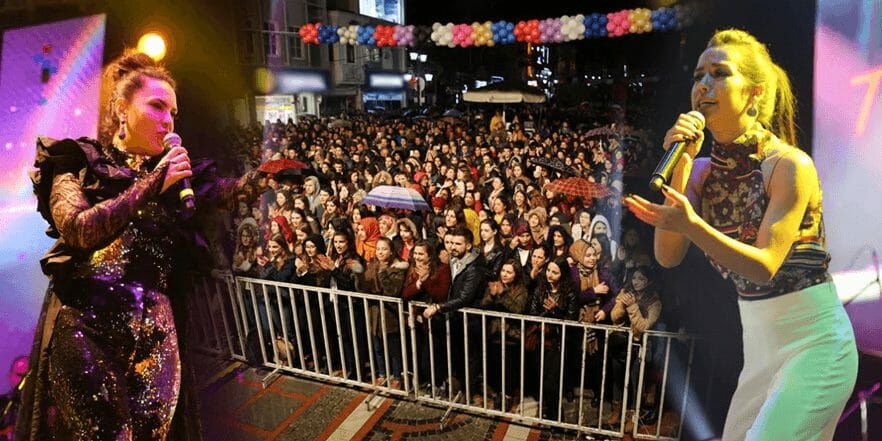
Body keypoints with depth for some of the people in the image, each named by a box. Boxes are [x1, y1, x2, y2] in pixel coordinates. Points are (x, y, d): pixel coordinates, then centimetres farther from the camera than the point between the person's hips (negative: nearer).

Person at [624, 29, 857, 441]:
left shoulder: (790, 165, -17)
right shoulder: (703, 171, -2)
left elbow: (764, 266, -22)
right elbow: (668, 256, -12)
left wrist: (691, 225, -38)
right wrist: (680, 167, -18)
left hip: (816, 343, -5)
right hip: (760, 345, 6)